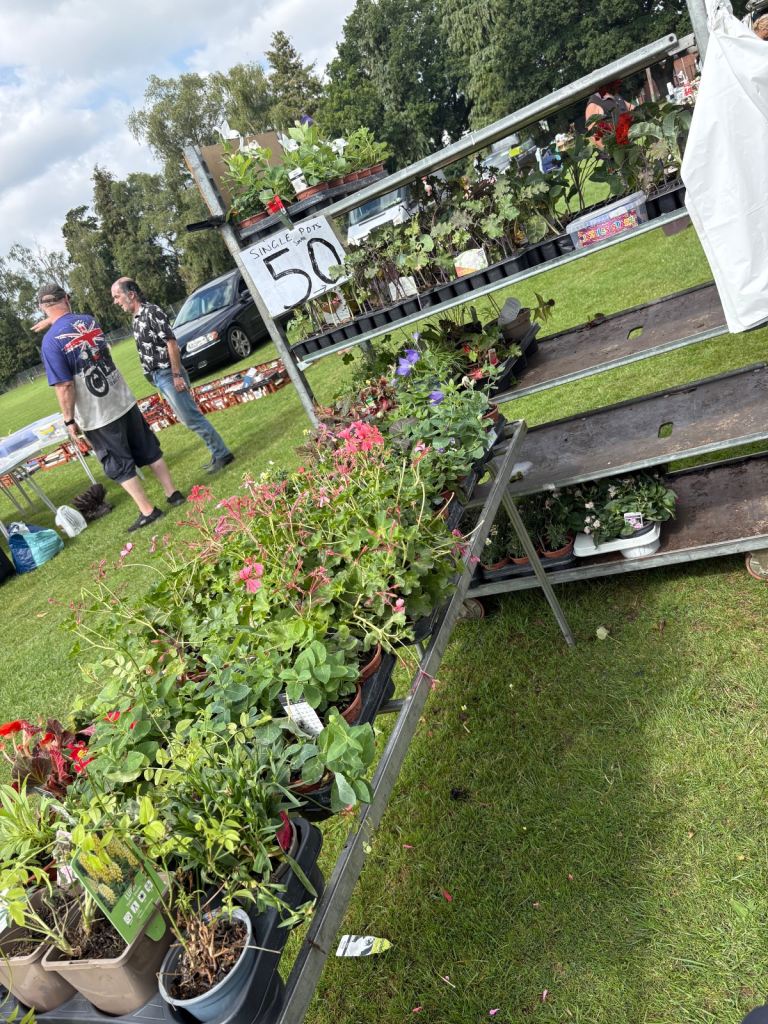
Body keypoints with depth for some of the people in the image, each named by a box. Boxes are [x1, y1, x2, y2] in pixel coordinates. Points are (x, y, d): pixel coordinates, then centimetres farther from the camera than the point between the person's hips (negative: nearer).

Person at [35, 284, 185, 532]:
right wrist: (53, 322, 34)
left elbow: (64, 386, -17)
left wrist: (69, 420, -7)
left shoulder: (51, 341, -15)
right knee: (149, 450, 17)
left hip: (96, 417, -5)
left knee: (119, 466, 8)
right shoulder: (89, 320, 2)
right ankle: (173, 493, 25)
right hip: (124, 401, 5)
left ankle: (148, 511, 13)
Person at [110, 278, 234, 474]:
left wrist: (177, 375, -21)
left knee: (191, 417, -7)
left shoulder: (151, 312, -13)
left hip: (168, 375, -9)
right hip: (158, 377, 9)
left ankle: (221, 453, 2)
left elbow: (172, 344, -18)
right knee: (187, 417, 10)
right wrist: (155, 377, 18)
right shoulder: (136, 318, 14)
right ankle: (219, 453, 16)